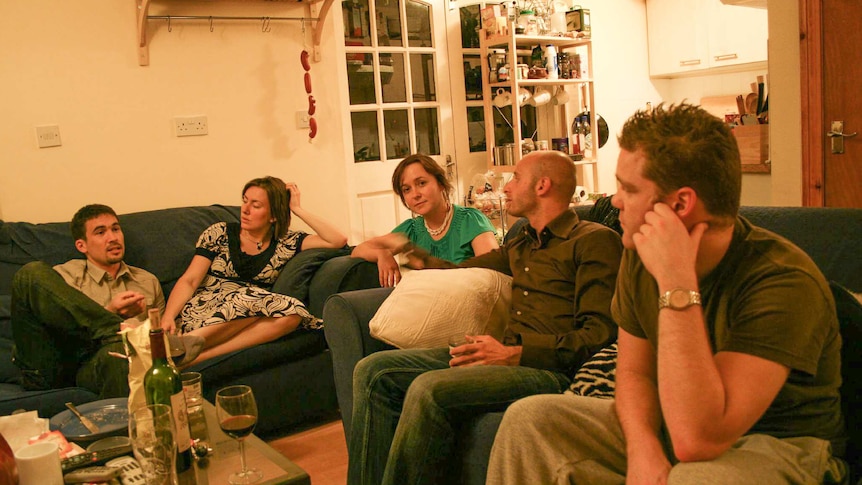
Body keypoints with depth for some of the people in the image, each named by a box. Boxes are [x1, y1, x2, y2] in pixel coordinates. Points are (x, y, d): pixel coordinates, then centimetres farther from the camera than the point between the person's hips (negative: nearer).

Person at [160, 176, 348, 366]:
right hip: (201, 312, -2)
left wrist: (298, 209, 0)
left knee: (293, 312, -31)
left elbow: (339, 240, 0)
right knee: (256, 301, -32)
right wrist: (167, 317, -17)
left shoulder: (286, 243, 9)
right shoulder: (219, 234, 7)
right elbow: (189, 281, 1)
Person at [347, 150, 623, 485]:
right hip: (508, 354, 8)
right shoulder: (521, 245, 25)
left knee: (430, 389, -32)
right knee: (374, 371, -7)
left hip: (551, 369, -8)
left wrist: (515, 354, -17)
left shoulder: (594, 240, -1)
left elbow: (600, 334, -12)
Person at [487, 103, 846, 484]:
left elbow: (696, 439, -33)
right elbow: (635, 371, 4)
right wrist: (641, 445, -17)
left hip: (776, 447, -5)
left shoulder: (785, 281, -26)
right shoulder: (641, 253, -6)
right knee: (529, 418, -9)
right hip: (671, 429, 6)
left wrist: (676, 283, -35)